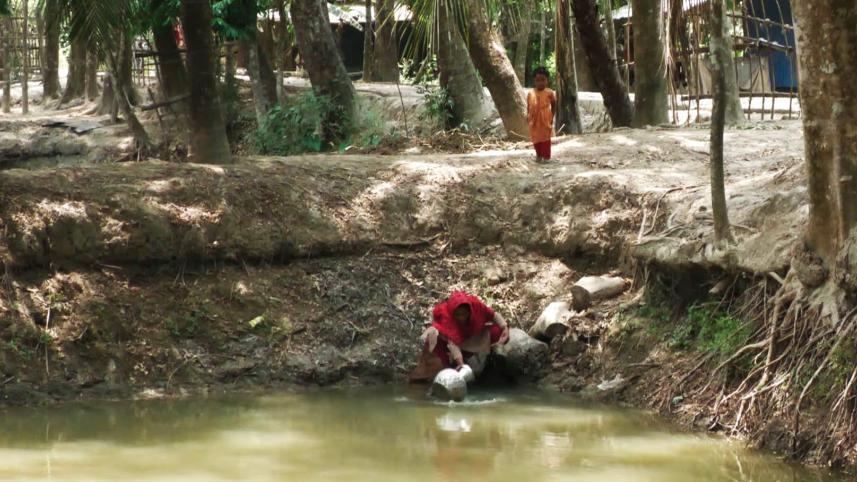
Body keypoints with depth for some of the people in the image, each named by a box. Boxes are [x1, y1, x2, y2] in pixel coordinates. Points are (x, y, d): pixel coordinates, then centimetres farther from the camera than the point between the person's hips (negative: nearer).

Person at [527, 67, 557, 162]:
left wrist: (552, 116, -1)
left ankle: (546, 156, 9)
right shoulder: (531, 93, 1)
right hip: (534, 120, 3)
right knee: (536, 138, 11)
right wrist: (528, 116, -1)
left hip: (545, 120, -3)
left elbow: (554, 105, 3)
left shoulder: (549, 93, -6)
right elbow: (529, 106, 8)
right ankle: (538, 155, 25)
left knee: (545, 138, 2)